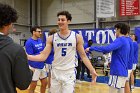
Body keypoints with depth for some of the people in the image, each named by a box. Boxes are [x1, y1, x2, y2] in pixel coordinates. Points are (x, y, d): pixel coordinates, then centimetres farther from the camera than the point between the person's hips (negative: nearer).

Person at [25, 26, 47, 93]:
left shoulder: (40, 40, 7)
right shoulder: (29, 42, -15)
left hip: (42, 65, 8)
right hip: (34, 67, -7)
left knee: (44, 83, 17)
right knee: (33, 86, 5)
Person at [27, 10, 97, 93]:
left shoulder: (77, 37, -3)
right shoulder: (51, 38, -1)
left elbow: (83, 56, 2)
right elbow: (43, 56, -5)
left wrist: (92, 71, -7)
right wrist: (27, 56, -20)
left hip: (69, 73, -2)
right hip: (56, 73, 2)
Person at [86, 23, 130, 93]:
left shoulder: (120, 40, -13)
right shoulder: (126, 41, 15)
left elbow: (107, 48, -29)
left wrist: (91, 48, -23)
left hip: (117, 72, -9)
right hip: (123, 72, 9)